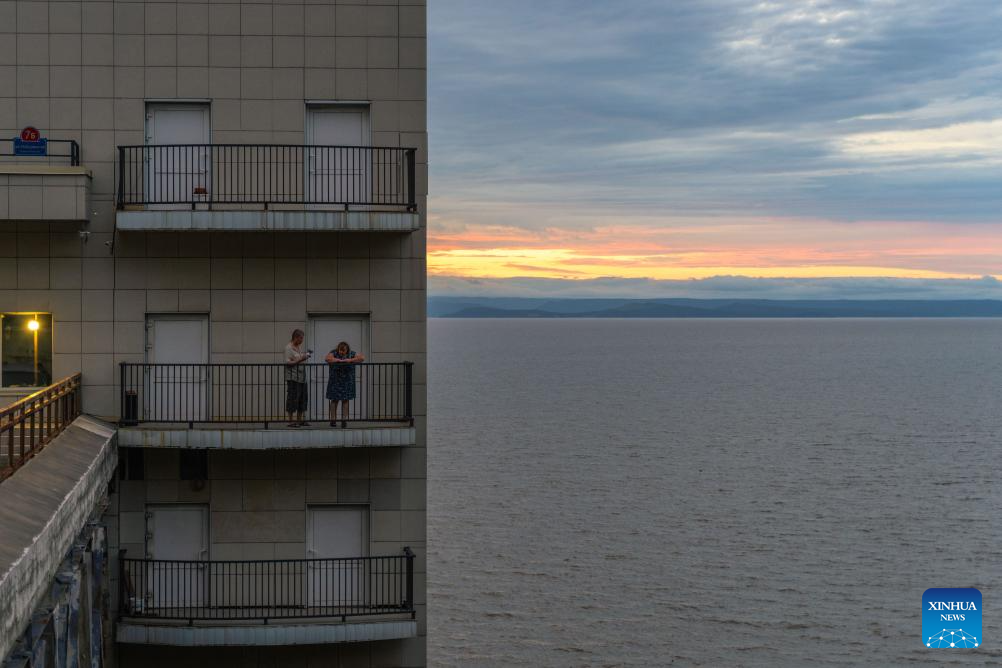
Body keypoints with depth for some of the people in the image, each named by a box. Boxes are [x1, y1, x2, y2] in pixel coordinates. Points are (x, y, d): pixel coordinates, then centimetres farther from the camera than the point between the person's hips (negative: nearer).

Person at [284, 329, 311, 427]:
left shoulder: (300, 346, 16)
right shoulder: (289, 347, -8)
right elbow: (288, 362, -14)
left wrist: (306, 356, 7)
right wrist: (300, 360, -21)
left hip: (302, 377, 8)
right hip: (293, 377, -8)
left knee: (302, 398, 7)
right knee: (293, 398, -7)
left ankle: (299, 420, 13)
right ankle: (291, 421, -4)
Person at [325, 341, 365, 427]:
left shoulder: (351, 354, 2)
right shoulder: (334, 353, -3)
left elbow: (362, 358, -9)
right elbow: (327, 359, -21)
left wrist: (350, 360, -17)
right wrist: (339, 360, -23)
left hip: (347, 381, 1)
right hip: (335, 381, -1)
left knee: (345, 401, 1)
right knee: (334, 400, -1)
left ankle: (344, 420, 2)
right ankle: (333, 420, 3)